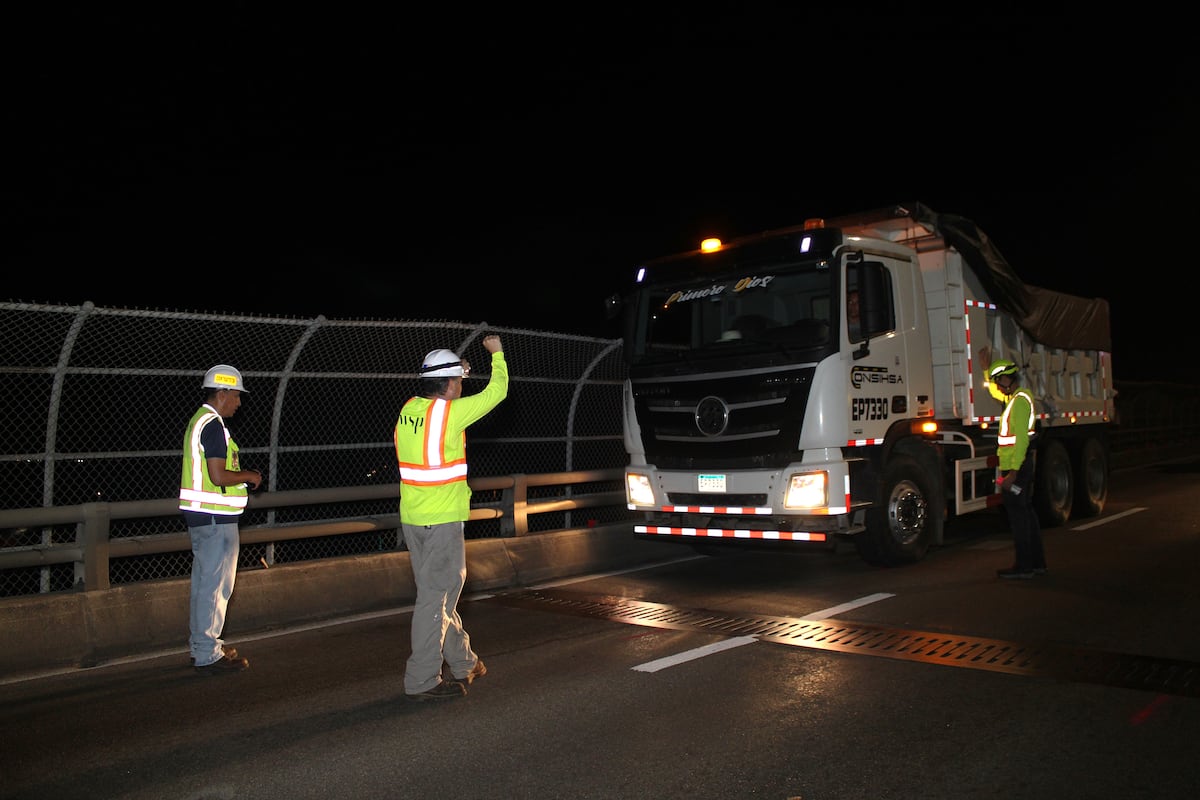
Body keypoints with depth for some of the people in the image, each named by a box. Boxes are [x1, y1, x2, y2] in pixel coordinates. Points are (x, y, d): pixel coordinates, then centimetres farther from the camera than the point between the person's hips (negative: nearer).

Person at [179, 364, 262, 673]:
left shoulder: (199, 421, 16)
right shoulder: (214, 425, -17)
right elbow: (218, 477, -23)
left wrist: (242, 476, 14)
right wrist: (248, 476, -8)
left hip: (200, 515, 11)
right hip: (215, 517, -11)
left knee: (203, 582, 18)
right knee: (214, 586, -4)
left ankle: (200, 645, 28)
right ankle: (208, 655, 3)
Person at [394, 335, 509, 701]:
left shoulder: (410, 409, 6)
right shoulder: (451, 412, -15)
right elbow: (496, 392, -5)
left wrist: (455, 369, 29)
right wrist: (497, 353, 9)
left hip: (413, 518, 8)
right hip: (442, 519, -8)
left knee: (440, 591, 17)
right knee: (435, 596, -1)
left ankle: (463, 663, 32)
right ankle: (422, 680, 6)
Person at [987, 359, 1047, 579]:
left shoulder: (1020, 400, -16)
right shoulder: (1016, 397, 14)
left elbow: (1021, 439, -23)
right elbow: (994, 392, 38)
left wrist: (1013, 472, -25)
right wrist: (986, 368, 34)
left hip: (1015, 465, -10)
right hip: (1020, 463, 10)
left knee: (1017, 514, -6)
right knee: (1026, 512, 14)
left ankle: (1023, 566, -1)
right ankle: (1037, 563, 21)